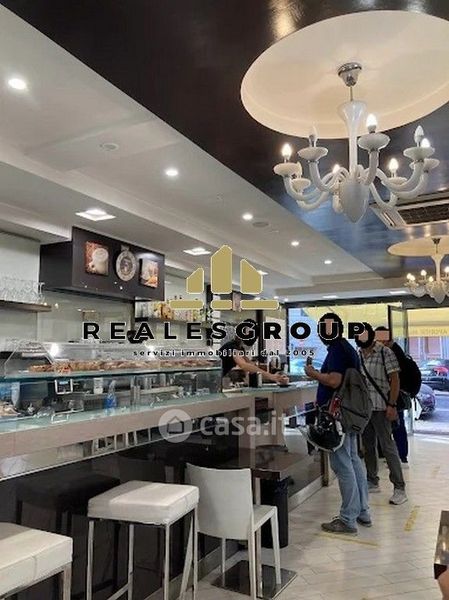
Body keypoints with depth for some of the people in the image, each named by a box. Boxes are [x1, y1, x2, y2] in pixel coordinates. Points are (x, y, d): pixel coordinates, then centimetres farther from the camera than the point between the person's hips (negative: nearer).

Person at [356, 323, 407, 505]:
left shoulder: (385, 353, -8)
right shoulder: (357, 355, 8)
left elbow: (395, 380, -10)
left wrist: (392, 405, -15)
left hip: (380, 408, -6)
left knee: (387, 446, -3)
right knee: (368, 446, 14)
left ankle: (399, 488, 7)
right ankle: (372, 482, 27)